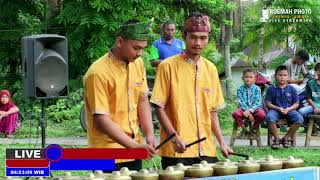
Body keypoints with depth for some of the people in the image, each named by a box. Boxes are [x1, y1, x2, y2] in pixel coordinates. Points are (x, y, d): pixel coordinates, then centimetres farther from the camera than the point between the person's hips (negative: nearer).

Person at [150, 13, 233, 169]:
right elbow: (159, 108, -5)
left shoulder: (210, 69, 10)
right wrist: (175, 137, -15)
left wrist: (221, 142, 6)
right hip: (176, 151, -4)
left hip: (207, 150, 4)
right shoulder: (168, 66, -4)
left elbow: (212, 110, 15)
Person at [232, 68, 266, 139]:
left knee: (261, 114, -34)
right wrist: (249, 114, -22)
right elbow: (241, 102, -9)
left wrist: (251, 110, -26)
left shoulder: (257, 89, 0)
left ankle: (254, 129, -2)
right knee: (235, 113, -33)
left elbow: (257, 102, -7)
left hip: (254, 109, 0)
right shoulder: (240, 89, -1)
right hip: (243, 109, 0)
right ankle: (244, 130, -5)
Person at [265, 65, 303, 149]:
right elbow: (268, 103, 1)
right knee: (269, 117, -37)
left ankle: (286, 138, -10)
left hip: (289, 110, 2)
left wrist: (289, 109, -13)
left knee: (299, 118, -28)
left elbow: (296, 104, 7)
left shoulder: (292, 89, 7)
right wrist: (278, 108, -15)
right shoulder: (271, 89, 3)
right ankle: (277, 138, -14)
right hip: (275, 110, -2)